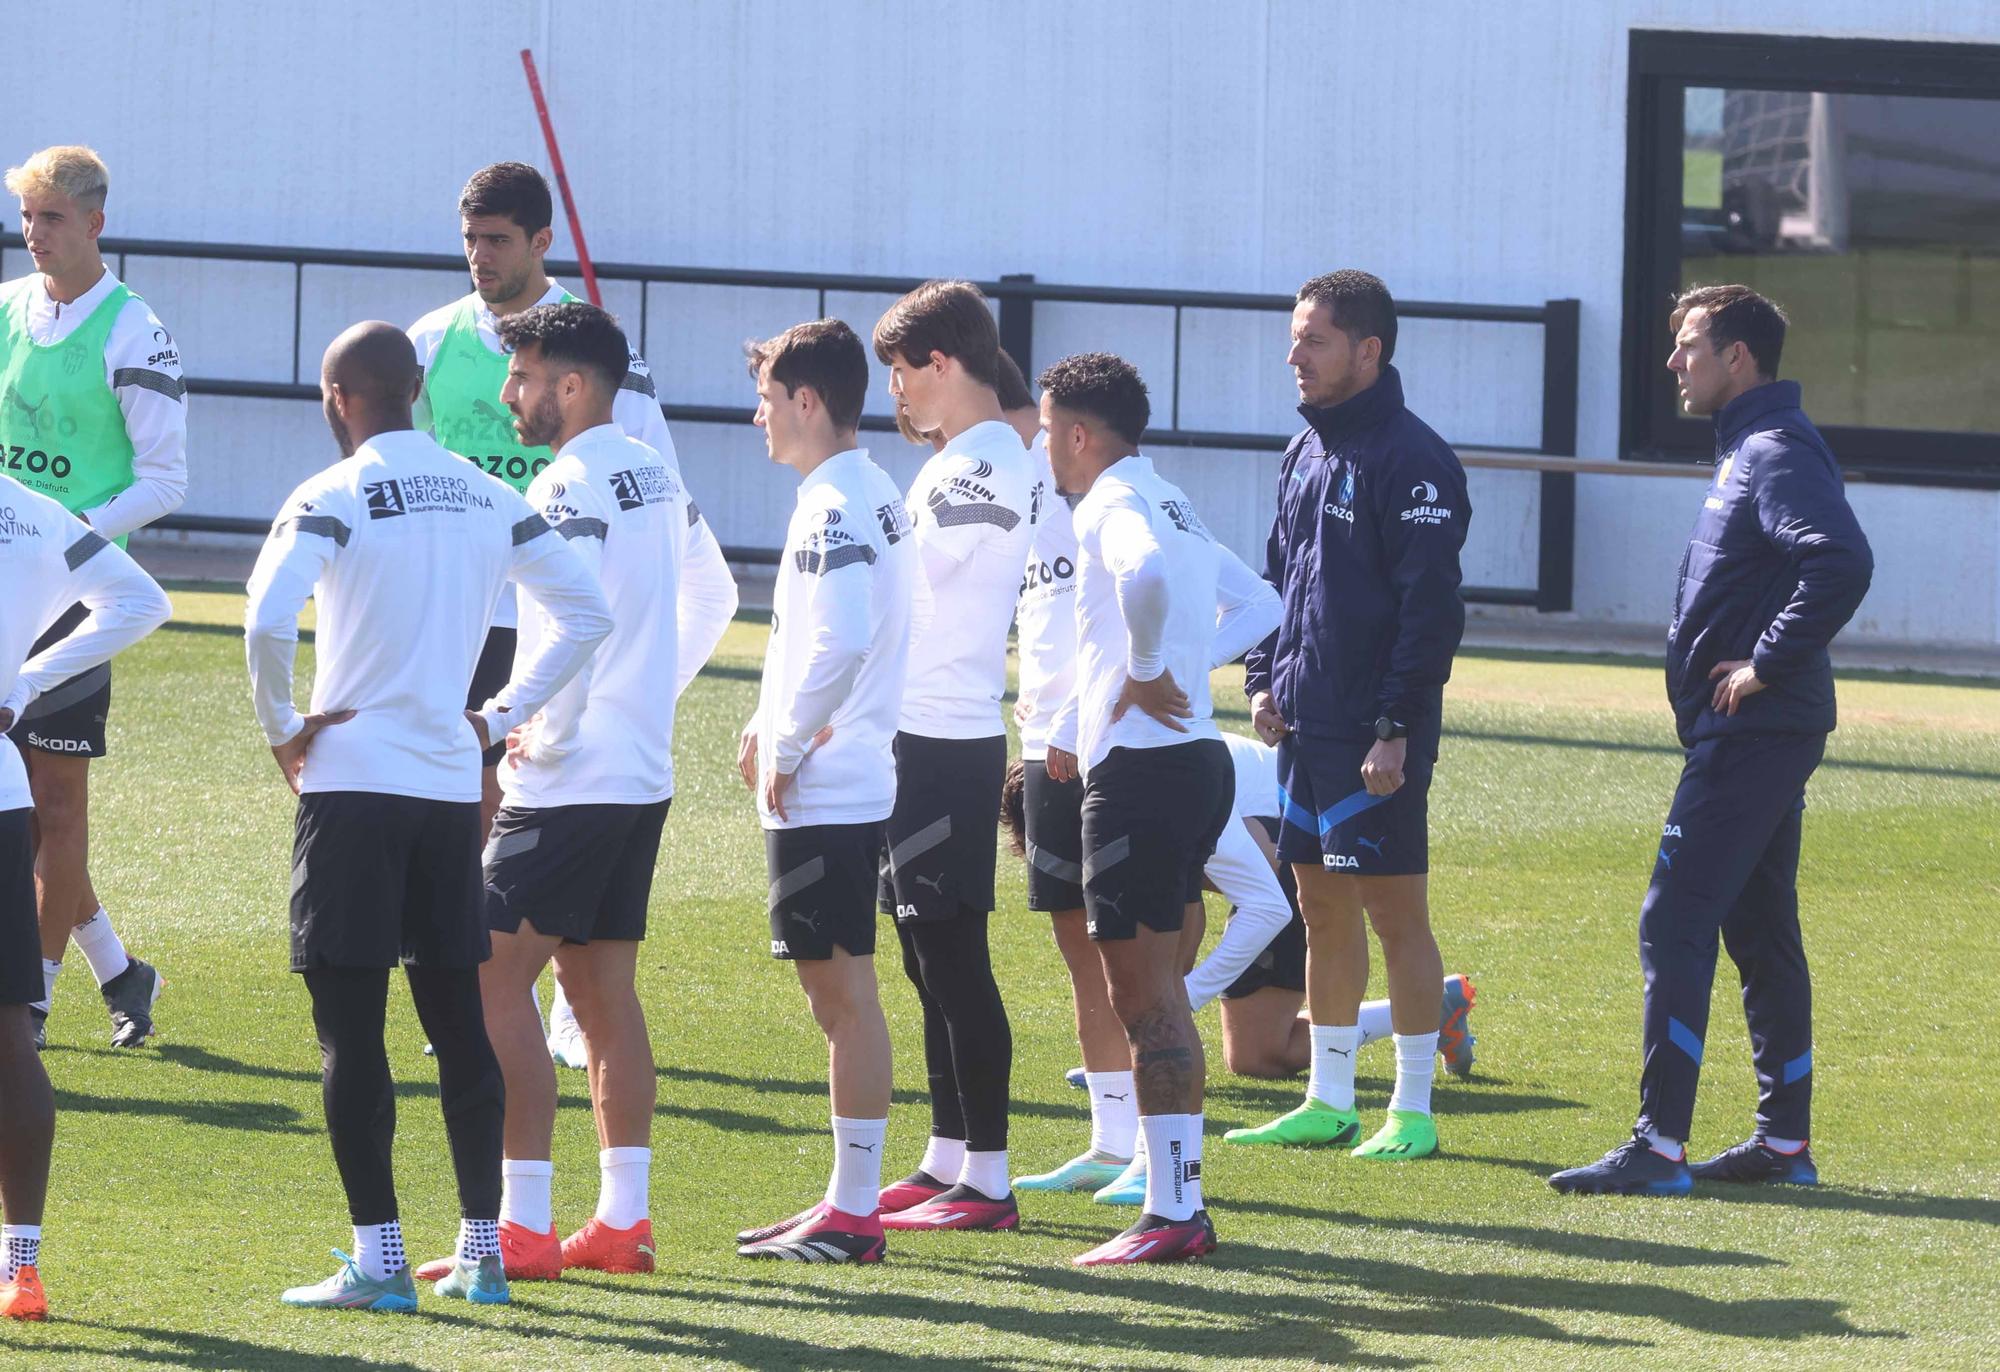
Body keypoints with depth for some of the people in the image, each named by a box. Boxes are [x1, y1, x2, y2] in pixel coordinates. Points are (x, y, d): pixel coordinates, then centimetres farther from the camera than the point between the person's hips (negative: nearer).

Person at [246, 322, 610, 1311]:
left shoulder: (334, 497, -9)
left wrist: (282, 729, -8)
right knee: (458, 1020, 12)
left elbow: (268, 621, -23)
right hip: (453, 784, 5)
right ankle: (483, 1250, 13)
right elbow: (586, 615, 14)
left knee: (350, 1030, -2)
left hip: (351, 783, -5)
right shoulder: (491, 500, 9)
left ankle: (377, 1262, -5)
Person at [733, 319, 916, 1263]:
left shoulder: (834, 510, -16)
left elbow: (840, 643, -27)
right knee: (838, 989, 13)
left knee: (842, 987, -6)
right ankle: (850, 1200, 18)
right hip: (854, 782, 10)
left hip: (822, 791, -10)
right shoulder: (872, 495, 15)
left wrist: (788, 744, -16)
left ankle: (853, 1212, -4)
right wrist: (770, 724, 15)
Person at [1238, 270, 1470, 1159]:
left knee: (1395, 912, -3)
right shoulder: (1306, 452, 14)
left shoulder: (1409, 461, -12)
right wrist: (1262, 679, 9)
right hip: (1303, 726, 8)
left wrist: (1397, 728, -19)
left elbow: (1431, 608, -16)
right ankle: (1329, 1101, 19)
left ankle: (1413, 1111, 2)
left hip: (1373, 740, -8)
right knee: (1323, 911, 12)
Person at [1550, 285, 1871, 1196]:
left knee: (1675, 925, -11)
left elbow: (1843, 564, -31)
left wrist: (1766, 665, -24)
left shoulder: (1777, 454, -16)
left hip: (1749, 735, -11)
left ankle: (1659, 1148, -13)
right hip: (1762, 735, 11)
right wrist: (1760, 667, 12)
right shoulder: (1750, 450, 16)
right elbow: (1827, 565, 26)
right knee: (1760, 931, 15)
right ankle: (1785, 1140, 20)